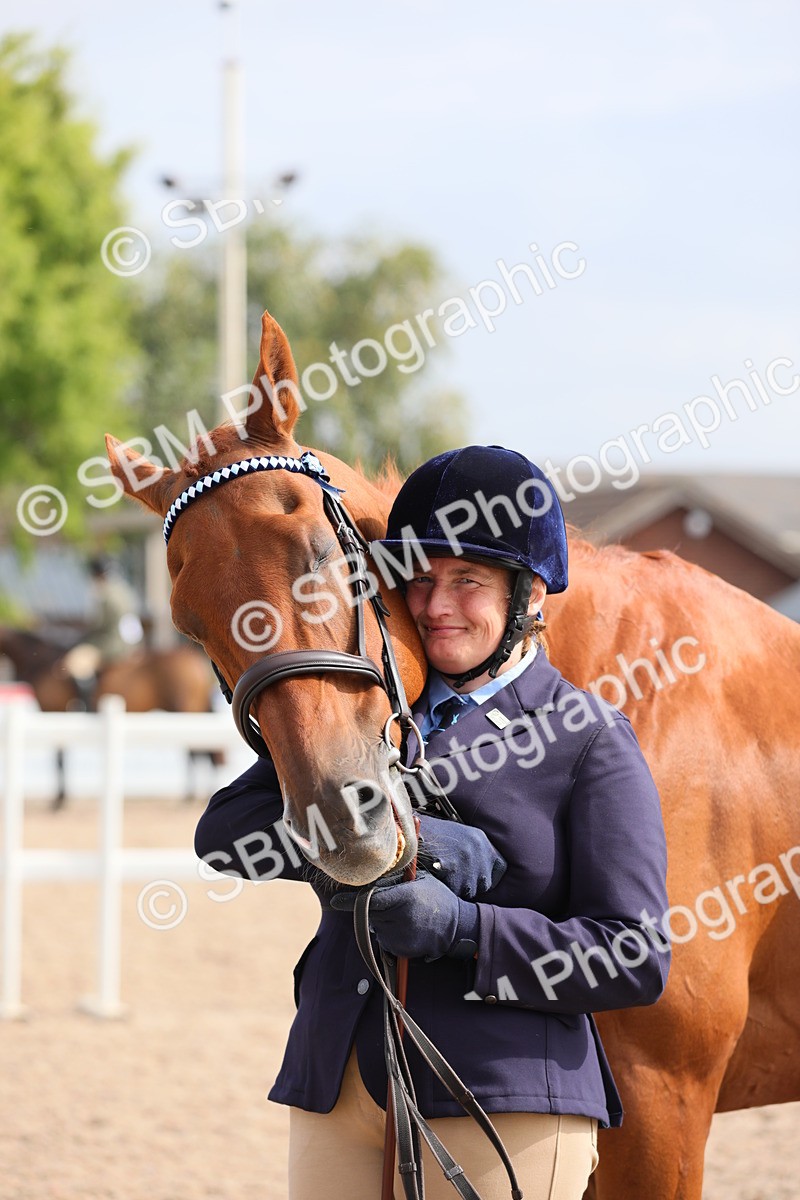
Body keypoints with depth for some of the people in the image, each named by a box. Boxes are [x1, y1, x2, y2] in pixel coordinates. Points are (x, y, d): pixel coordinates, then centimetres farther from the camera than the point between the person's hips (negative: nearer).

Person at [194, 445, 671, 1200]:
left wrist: (463, 929, -19)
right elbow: (224, 833, 0)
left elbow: (635, 961, -7)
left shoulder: (589, 741, -1)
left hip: (503, 1103, -5)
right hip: (337, 1097, 5)